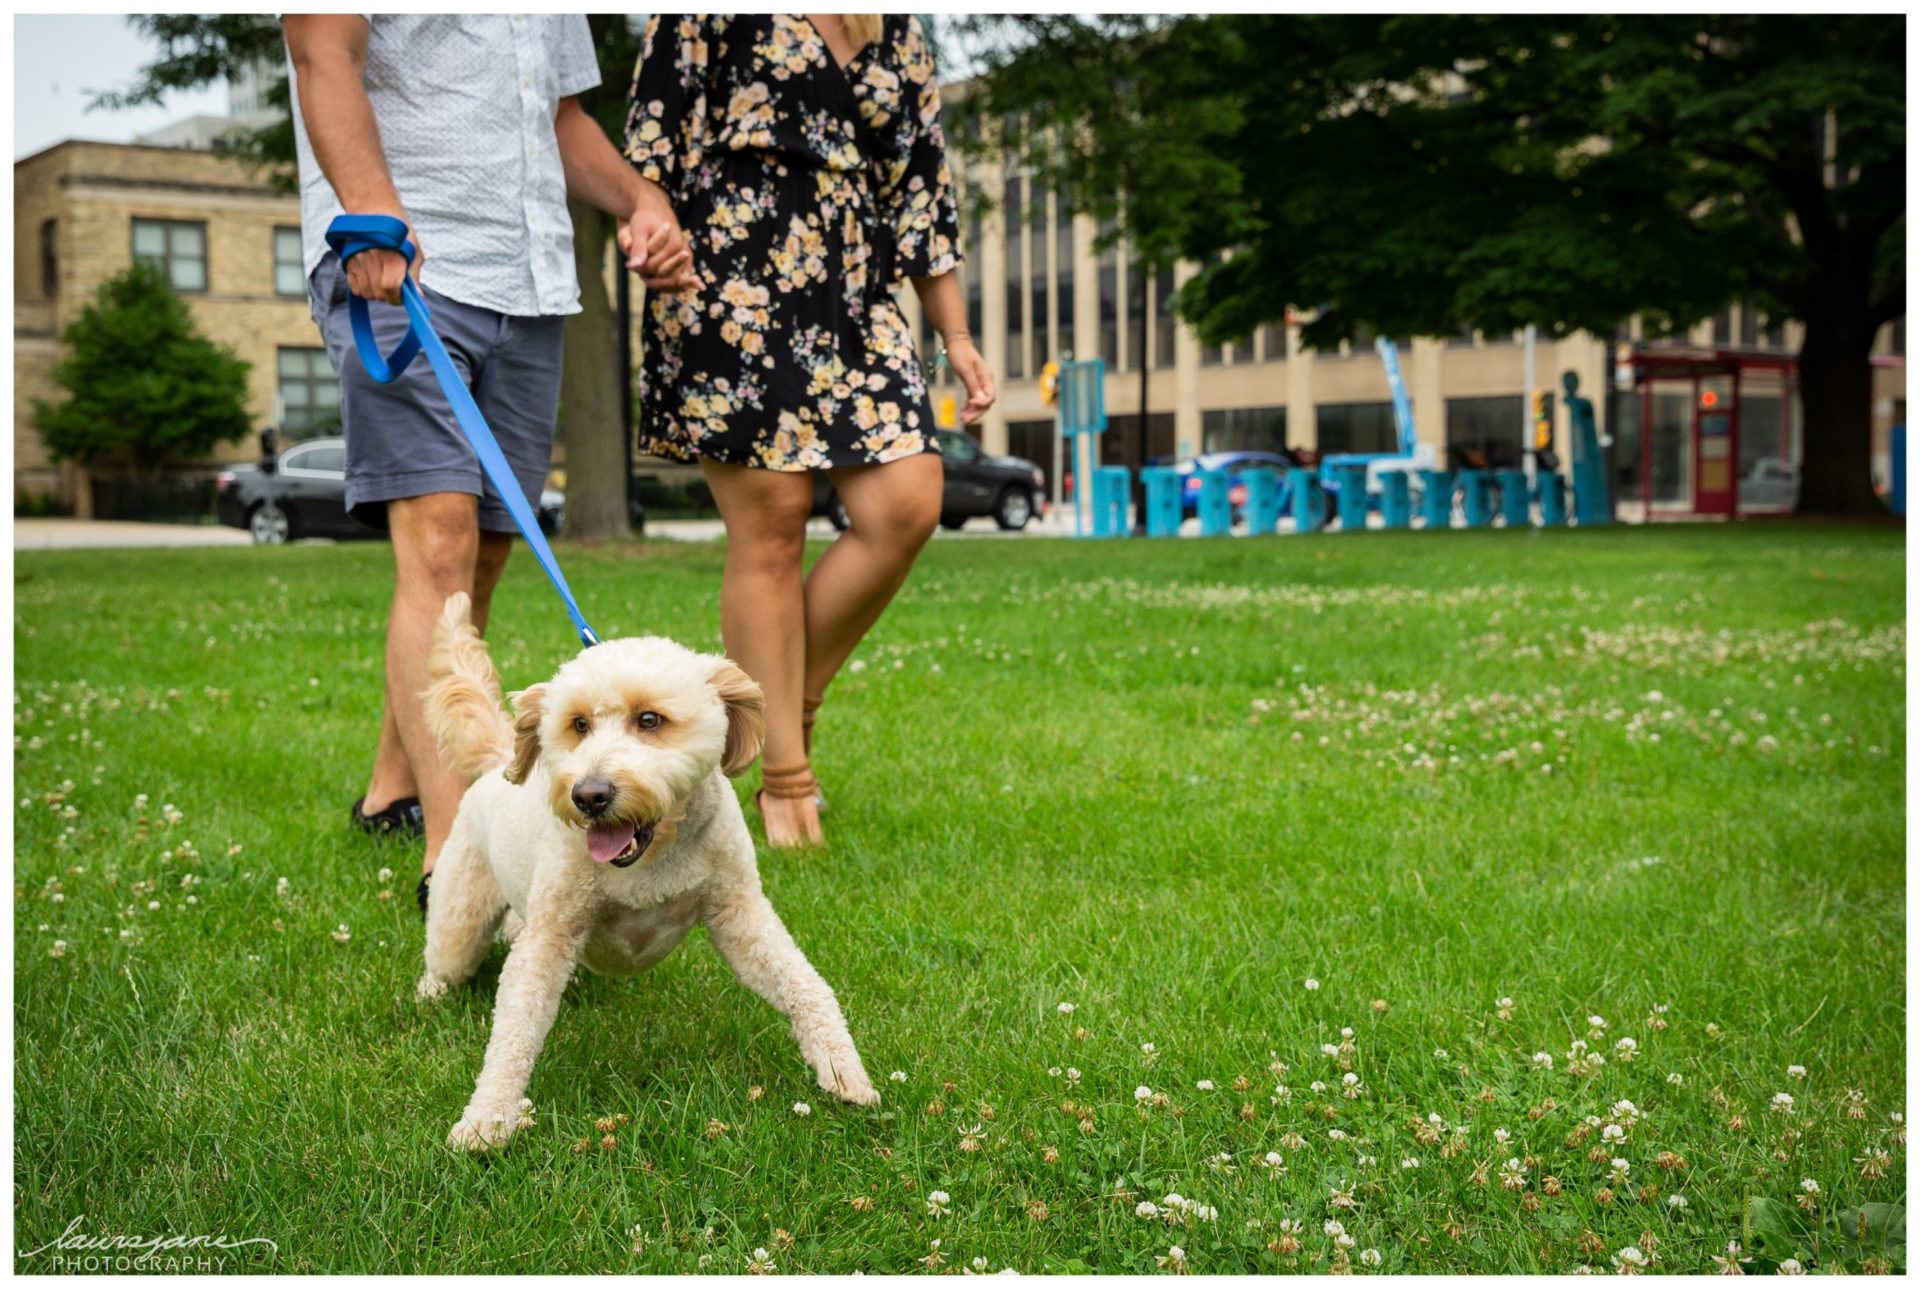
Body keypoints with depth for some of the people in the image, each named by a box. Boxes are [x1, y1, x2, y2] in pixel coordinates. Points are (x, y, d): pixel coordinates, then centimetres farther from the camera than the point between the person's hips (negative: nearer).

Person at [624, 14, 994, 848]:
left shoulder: (897, 30, 20)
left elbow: (922, 183, 20)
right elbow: (654, 122, 3)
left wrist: (955, 335, 18)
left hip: (853, 305, 5)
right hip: (732, 291, -5)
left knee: (908, 504, -11)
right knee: (770, 521, -6)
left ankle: (791, 699, 8)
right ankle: (785, 781, 1)